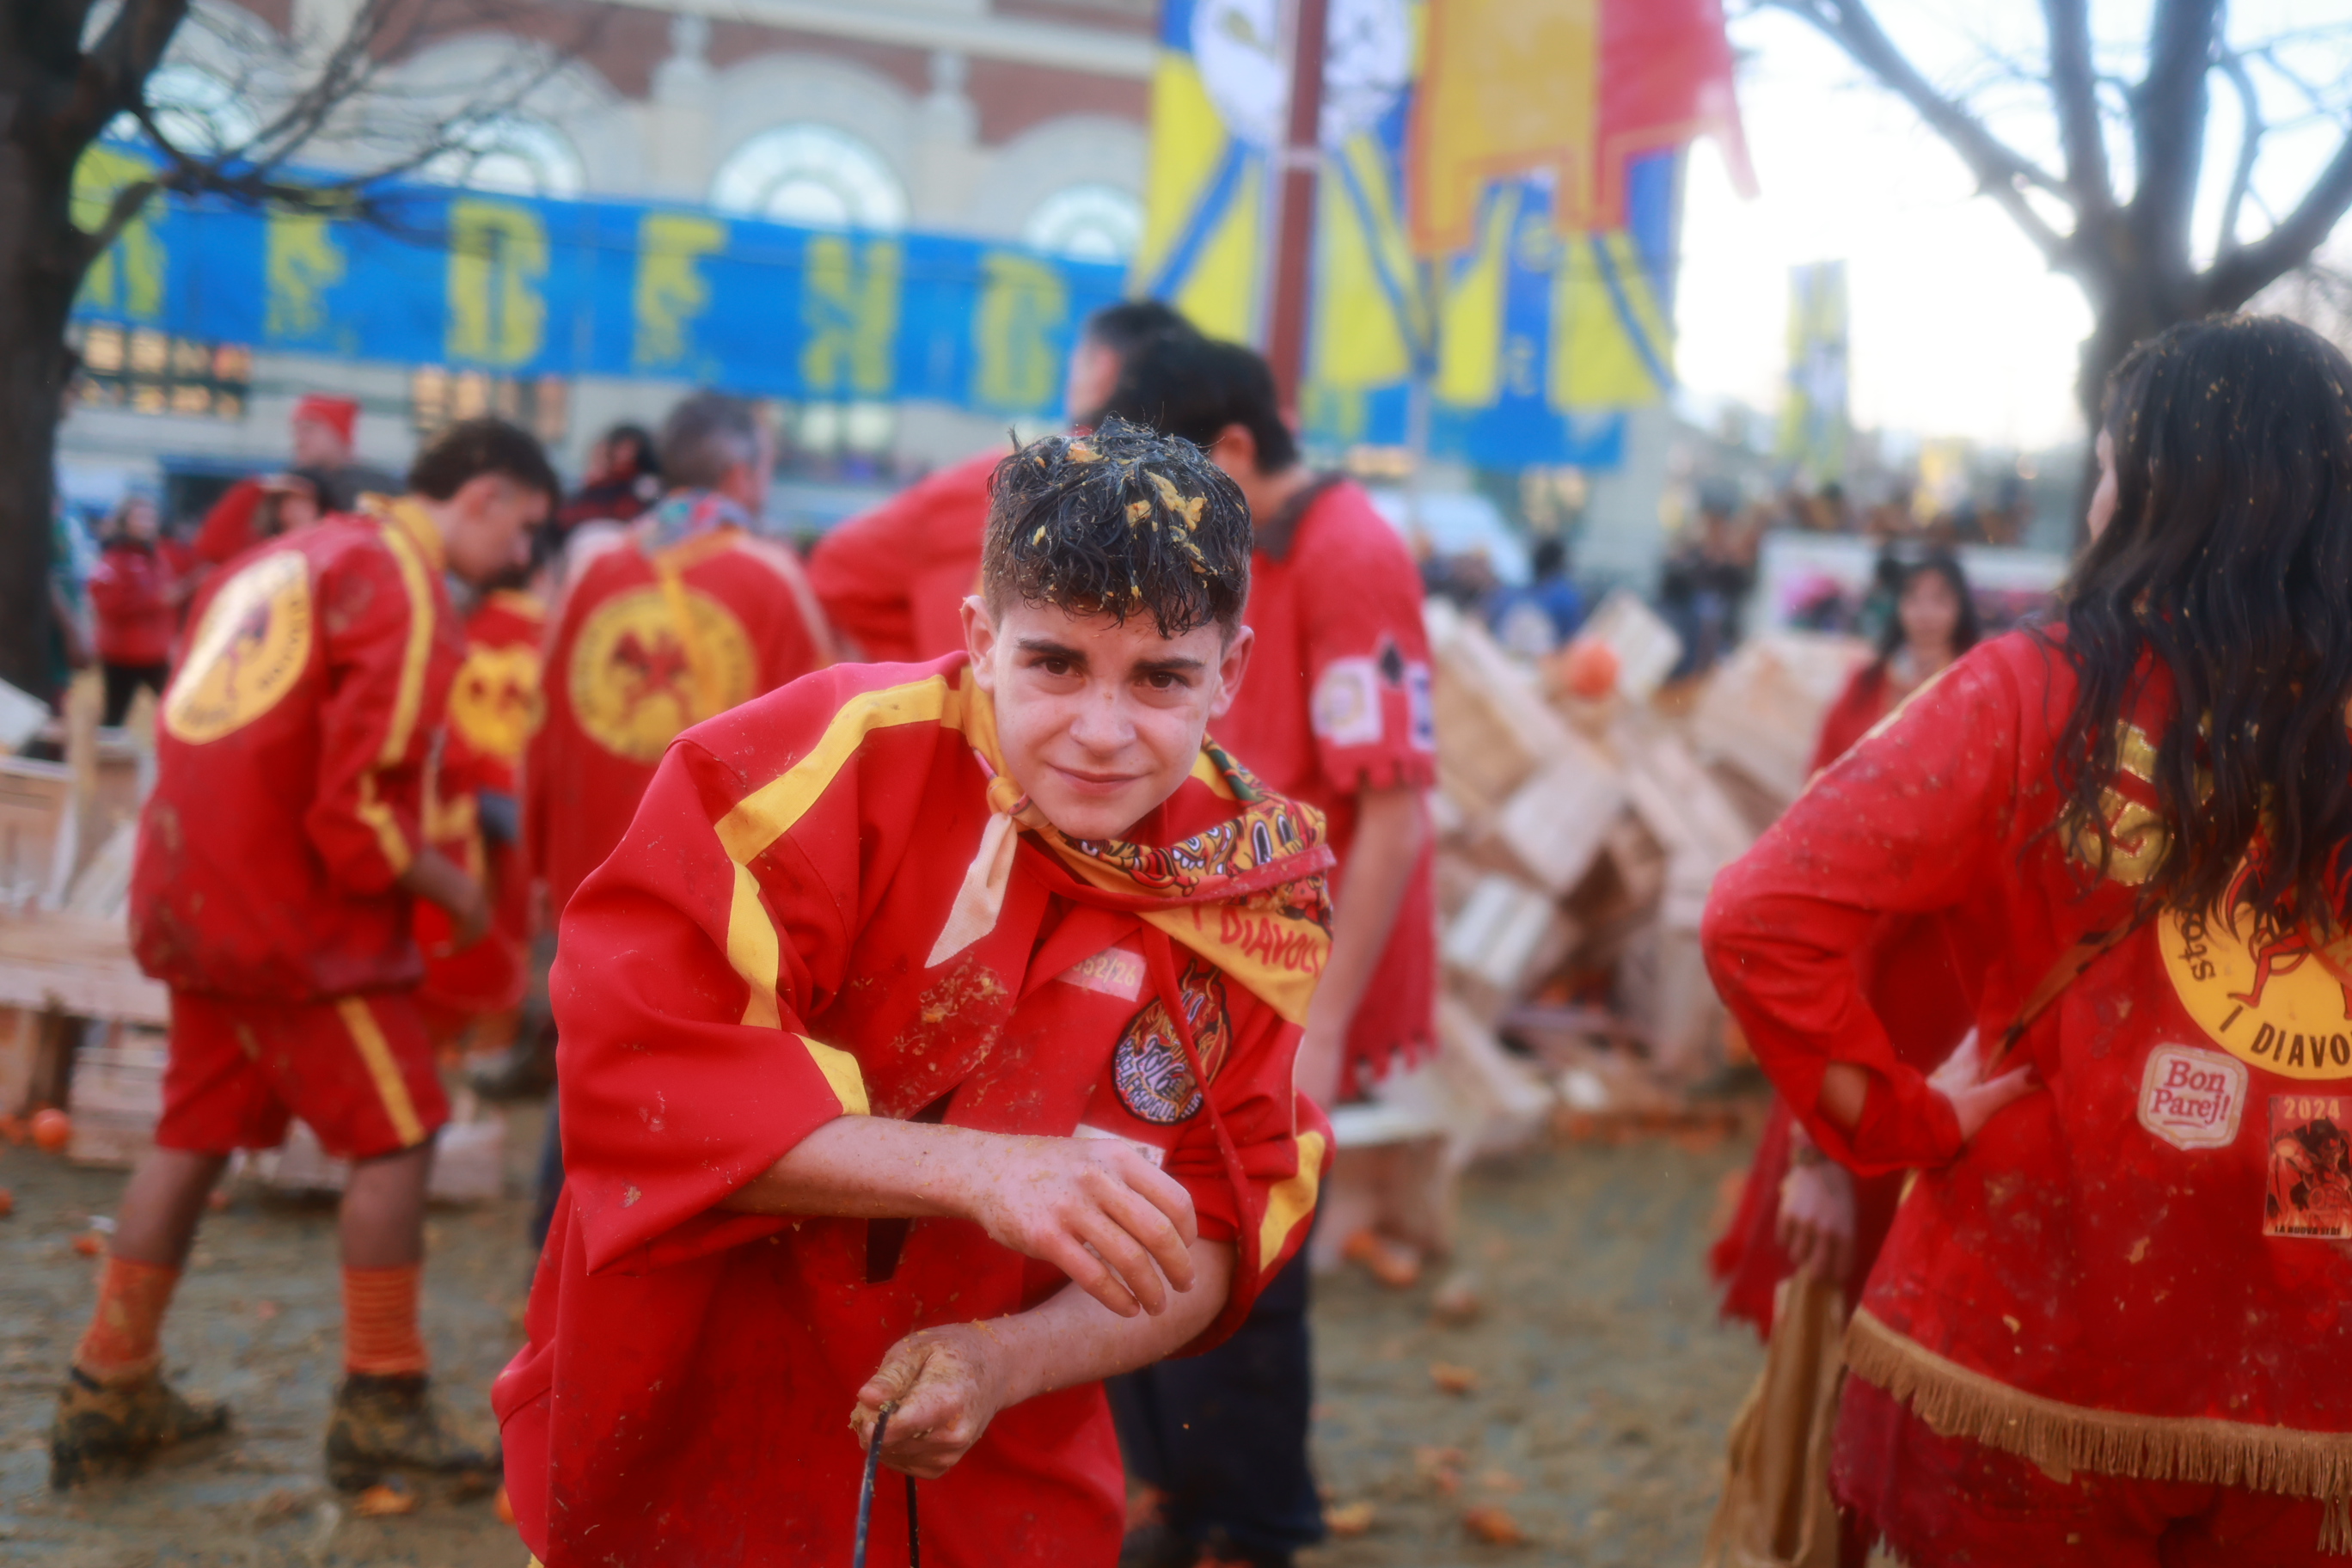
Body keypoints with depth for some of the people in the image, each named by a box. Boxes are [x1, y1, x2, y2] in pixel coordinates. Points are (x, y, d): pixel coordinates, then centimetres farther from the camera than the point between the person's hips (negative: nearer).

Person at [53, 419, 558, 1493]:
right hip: (296, 915, -9)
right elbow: (354, 807, -19)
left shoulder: (293, 555, 15)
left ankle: (109, 1393, 25)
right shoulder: (403, 588, -13)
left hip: (190, 898, 9)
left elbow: (252, 746, 16)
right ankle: (381, 1410, 6)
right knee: (396, 1135, 1)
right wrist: (450, 887, -5)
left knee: (197, 1132, 17)